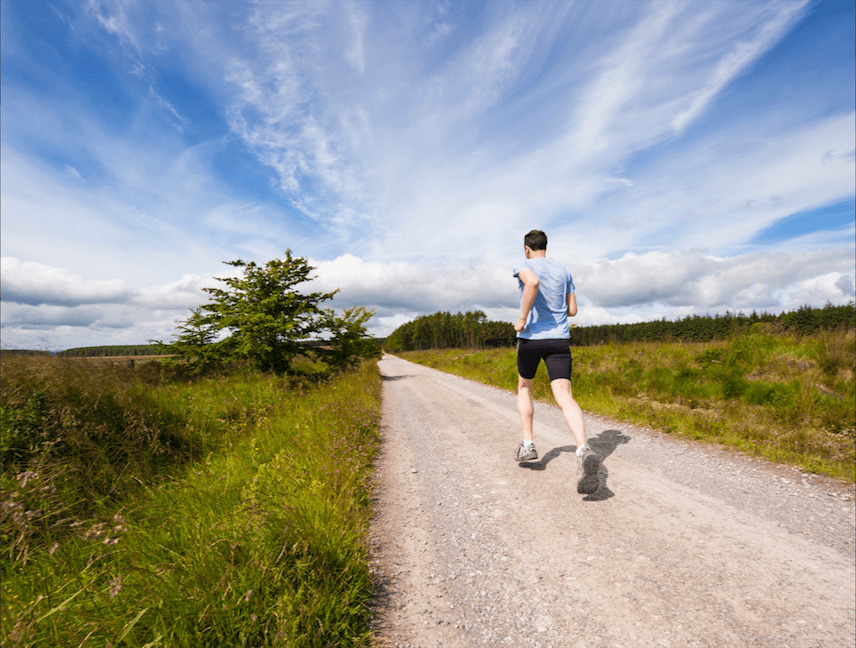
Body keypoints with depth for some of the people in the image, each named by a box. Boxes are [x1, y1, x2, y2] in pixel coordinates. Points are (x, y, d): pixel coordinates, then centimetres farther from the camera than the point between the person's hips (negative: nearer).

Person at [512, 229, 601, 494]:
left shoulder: (524, 266, -1)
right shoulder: (563, 270, 15)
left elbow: (533, 282, -27)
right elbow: (572, 310, 15)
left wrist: (523, 318, -19)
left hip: (531, 337, -3)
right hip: (559, 339, 3)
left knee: (524, 388, 20)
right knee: (564, 397, -8)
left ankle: (528, 444, 18)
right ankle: (584, 451, -30)